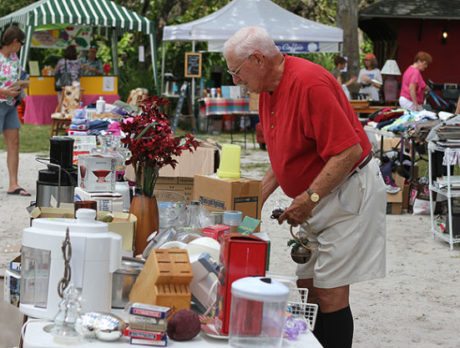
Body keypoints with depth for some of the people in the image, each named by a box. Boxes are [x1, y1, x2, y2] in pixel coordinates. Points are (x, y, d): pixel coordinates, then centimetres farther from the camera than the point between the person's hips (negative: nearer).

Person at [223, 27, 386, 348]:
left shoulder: (309, 83, -24)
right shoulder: (268, 90, 7)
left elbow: (349, 150, -27)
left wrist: (309, 198, -26)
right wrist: (259, 196, 9)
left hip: (348, 193, -10)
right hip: (317, 199, 10)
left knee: (330, 292, -8)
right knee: (308, 286, 10)